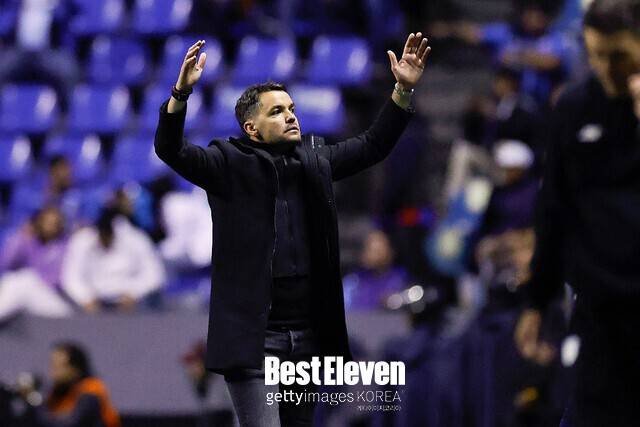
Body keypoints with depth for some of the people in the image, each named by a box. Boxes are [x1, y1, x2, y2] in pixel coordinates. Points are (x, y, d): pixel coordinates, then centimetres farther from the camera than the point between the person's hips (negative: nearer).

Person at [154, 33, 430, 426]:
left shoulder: (315, 161, 13)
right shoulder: (229, 164, -2)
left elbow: (373, 146, 17)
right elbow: (170, 150, -13)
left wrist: (404, 90, 5)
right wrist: (181, 92, -30)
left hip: (308, 335, 6)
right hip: (252, 336, -6)